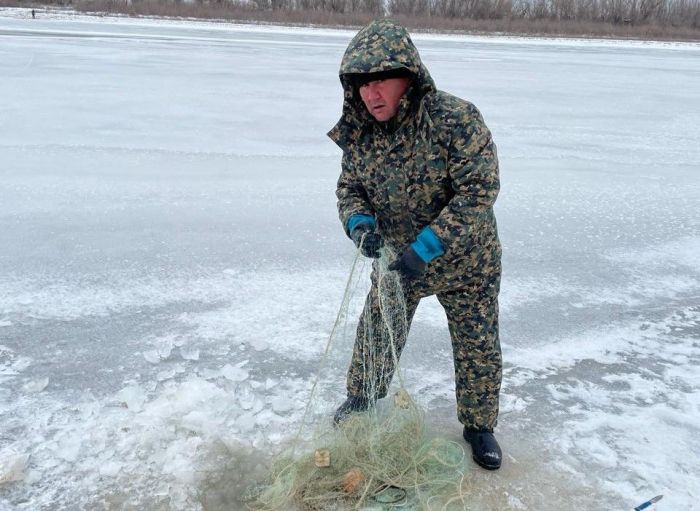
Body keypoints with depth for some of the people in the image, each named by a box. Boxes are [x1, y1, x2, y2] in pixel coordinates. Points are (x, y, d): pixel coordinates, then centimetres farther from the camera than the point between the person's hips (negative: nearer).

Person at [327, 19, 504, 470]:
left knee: (478, 347, 9)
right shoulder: (358, 133, -10)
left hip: (465, 261, -3)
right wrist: (360, 223, -23)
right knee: (376, 334, 17)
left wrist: (425, 246, -34)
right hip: (396, 260, 4)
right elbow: (349, 188, 0)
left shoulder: (456, 119, -26)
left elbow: (478, 190, -29)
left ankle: (479, 425, 33)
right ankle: (363, 399, 46)